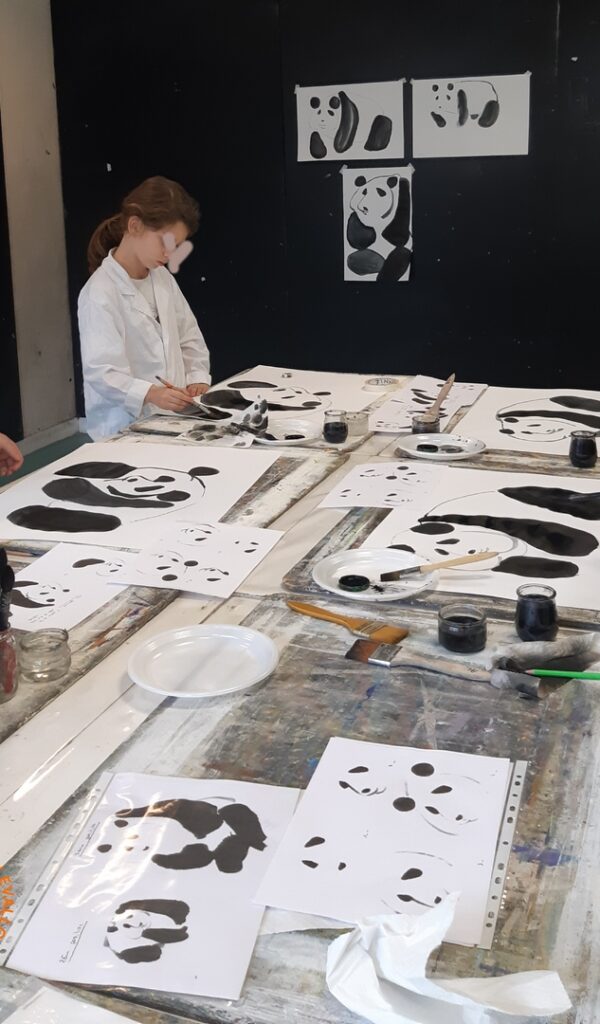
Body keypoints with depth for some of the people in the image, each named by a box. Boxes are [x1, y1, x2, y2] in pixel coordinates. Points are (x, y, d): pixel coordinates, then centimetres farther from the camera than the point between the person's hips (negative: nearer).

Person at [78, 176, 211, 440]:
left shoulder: (163, 279, 12)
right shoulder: (100, 294, -13)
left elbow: (189, 337, 19)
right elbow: (99, 371, -18)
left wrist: (197, 377, 2)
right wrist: (149, 394, -33)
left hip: (172, 417, 7)